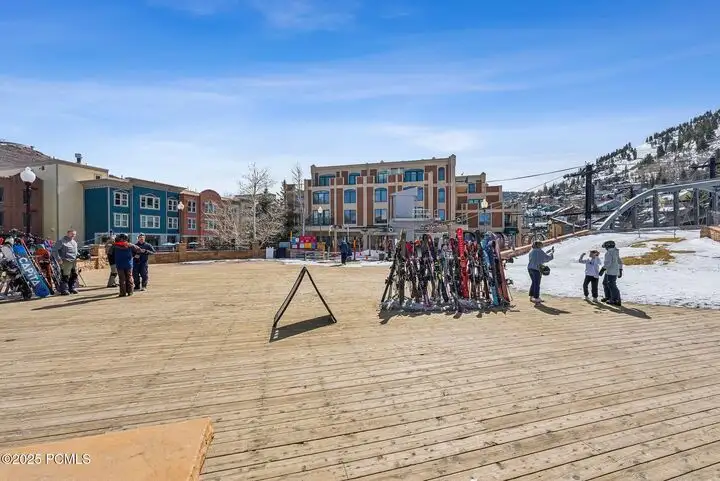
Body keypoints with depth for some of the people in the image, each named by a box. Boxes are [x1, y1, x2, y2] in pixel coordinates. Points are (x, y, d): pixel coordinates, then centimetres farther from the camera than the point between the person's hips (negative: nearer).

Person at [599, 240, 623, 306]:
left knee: (612, 286, -5)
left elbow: (607, 263, -24)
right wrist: (620, 271, 27)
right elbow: (620, 262, 21)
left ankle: (617, 301, -3)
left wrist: (602, 269, -20)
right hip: (615, 271, 10)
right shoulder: (615, 253, 15)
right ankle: (608, 297, 28)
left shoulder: (609, 253, -15)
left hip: (610, 272, -10)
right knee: (605, 283, 20)